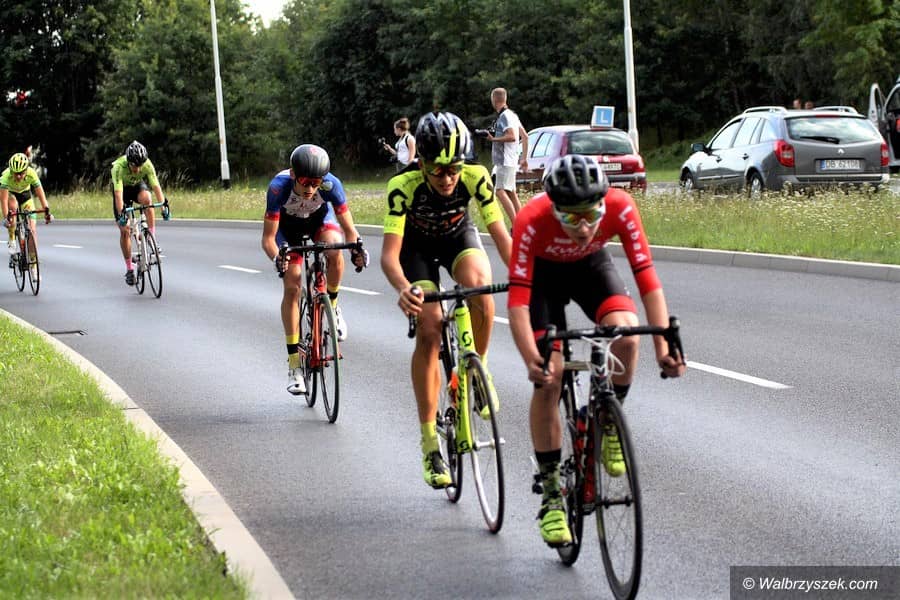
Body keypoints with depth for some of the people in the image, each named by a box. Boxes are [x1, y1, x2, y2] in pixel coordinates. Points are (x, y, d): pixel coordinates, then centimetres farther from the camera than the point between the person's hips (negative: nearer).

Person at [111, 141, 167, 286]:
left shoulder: (147, 164, -30)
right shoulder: (119, 167, -37)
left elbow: (156, 186, -33)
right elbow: (118, 194, -44)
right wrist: (121, 214, -54)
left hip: (138, 185, 1)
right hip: (123, 188, -1)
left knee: (146, 199, -36)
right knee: (124, 230, -6)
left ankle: (152, 238, -24)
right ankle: (129, 268, 6)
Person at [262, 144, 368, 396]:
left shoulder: (331, 184, -35)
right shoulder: (279, 186, -38)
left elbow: (348, 227, -28)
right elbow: (268, 237, -34)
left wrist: (356, 248, -48)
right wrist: (277, 258, -54)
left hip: (320, 216, 1)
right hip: (288, 222, -1)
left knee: (334, 253, -32)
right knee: (292, 287, -11)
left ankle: (332, 306, -4)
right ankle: (294, 361, -4)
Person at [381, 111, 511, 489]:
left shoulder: (474, 177, -30)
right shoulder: (404, 187, -35)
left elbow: (500, 235, -30)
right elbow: (390, 254, -40)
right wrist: (404, 288, -60)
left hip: (459, 236, 1)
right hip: (418, 246, -1)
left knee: (478, 283, -33)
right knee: (428, 332, -15)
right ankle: (429, 442, -8)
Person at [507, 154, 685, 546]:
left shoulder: (620, 208, -34)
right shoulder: (532, 221, -38)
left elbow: (647, 277, -34)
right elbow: (517, 300, -40)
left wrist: (663, 346, -44)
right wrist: (532, 361, -52)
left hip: (591, 265, 2)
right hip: (542, 271, -1)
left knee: (626, 335, -28)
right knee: (549, 380, -12)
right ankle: (550, 495, -1)